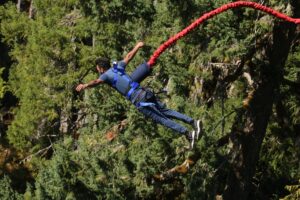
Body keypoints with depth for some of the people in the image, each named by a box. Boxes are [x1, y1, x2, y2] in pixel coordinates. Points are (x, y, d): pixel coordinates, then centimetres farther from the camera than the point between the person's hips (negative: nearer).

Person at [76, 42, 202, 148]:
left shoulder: (107, 75, 0)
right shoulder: (117, 67, 19)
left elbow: (97, 81, -21)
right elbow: (129, 56, 33)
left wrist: (85, 85, -31)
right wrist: (137, 47, 48)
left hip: (139, 100, -7)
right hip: (146, 93, 7)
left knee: (162, 119, -5)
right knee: (166, 112, 14)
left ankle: (188, 134, -10)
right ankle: (193, 122, 7)